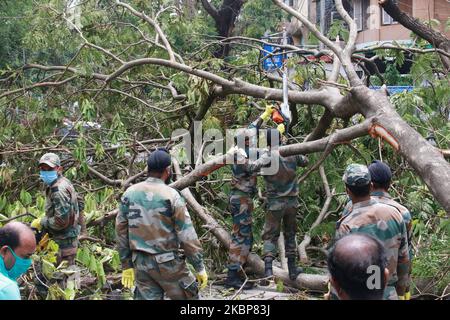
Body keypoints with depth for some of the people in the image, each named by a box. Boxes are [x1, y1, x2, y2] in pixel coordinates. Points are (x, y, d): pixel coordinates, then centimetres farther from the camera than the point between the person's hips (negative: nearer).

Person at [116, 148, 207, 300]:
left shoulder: (129, 194, 2)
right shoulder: (171, 196, -12)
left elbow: (121, 231, 5)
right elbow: (187, 235, -11)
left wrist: (126, 265, 13)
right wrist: (199, 267, -3)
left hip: (140, 263, 5)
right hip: (166, 263, -4)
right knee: (188, 296, 12)